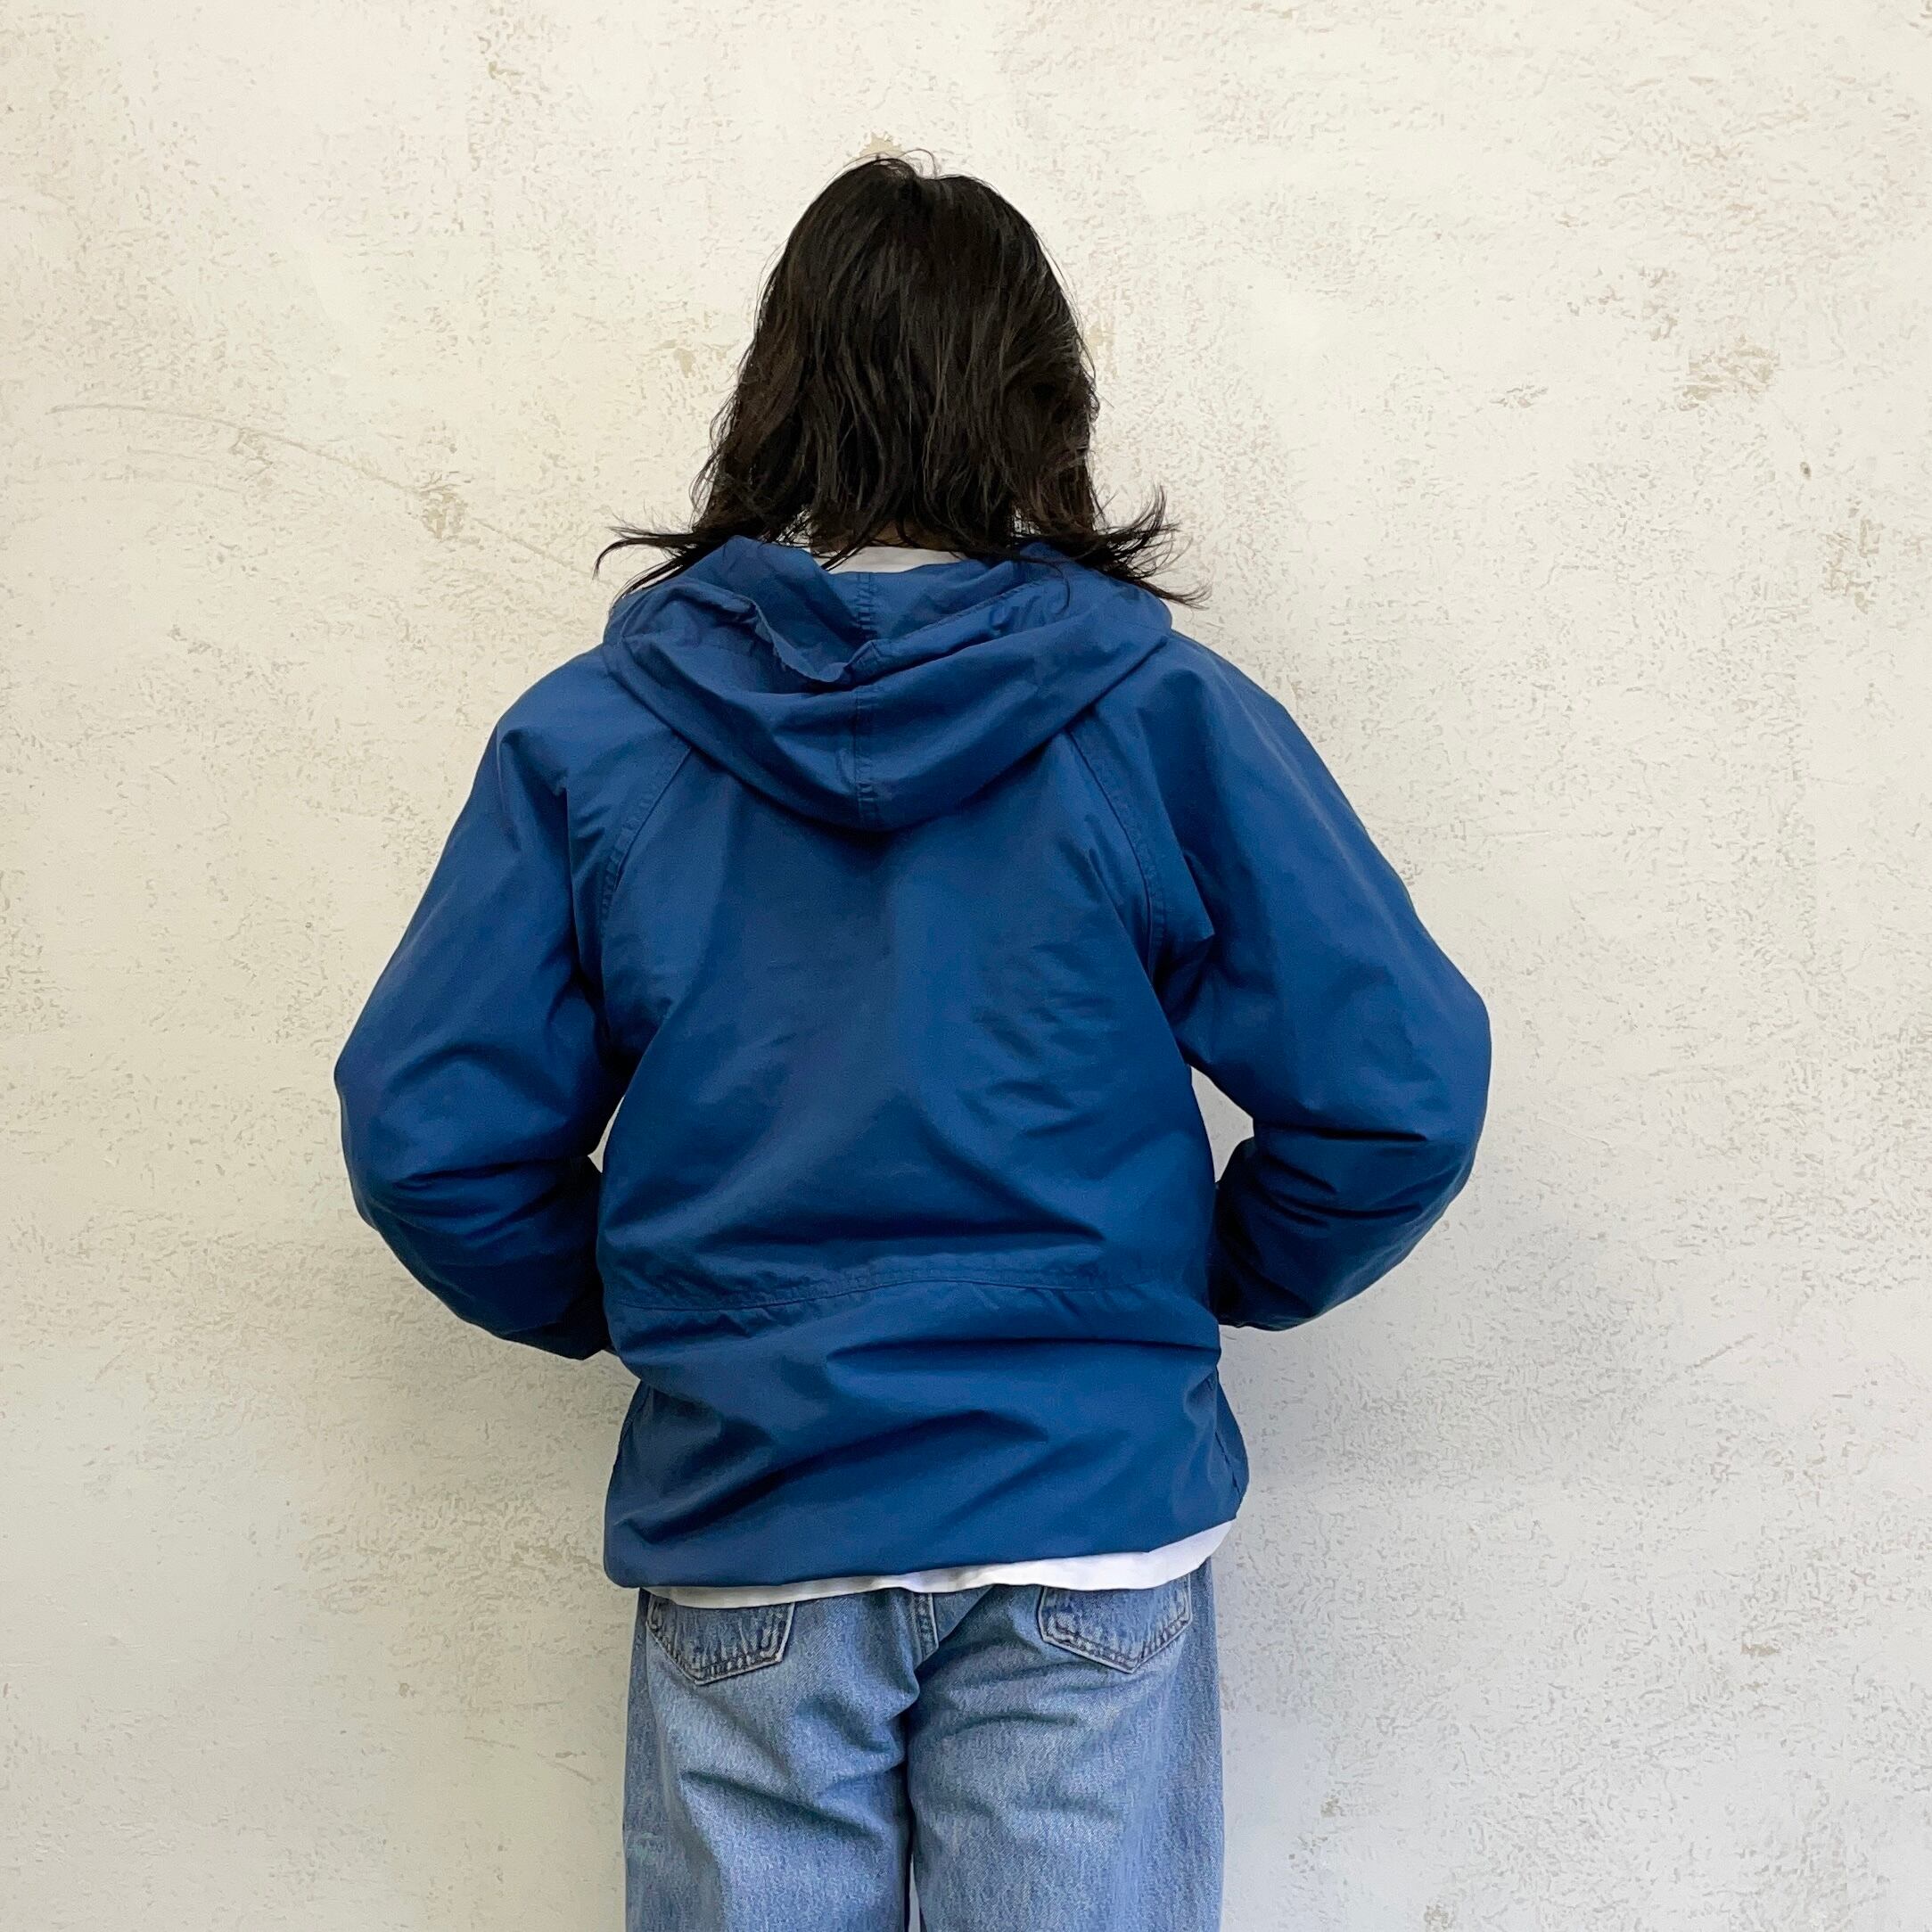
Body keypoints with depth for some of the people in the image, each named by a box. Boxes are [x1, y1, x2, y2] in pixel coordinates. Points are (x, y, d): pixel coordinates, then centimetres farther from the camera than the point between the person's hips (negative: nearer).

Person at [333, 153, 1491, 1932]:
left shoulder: (588, 732, -4)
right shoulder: (1165, 713, -8)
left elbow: (425, 1134, -4)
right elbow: (1403, 1088, -9)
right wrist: (1213, 1284, 8)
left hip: (737, 1528, 2)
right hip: (1087, 1520, -1)